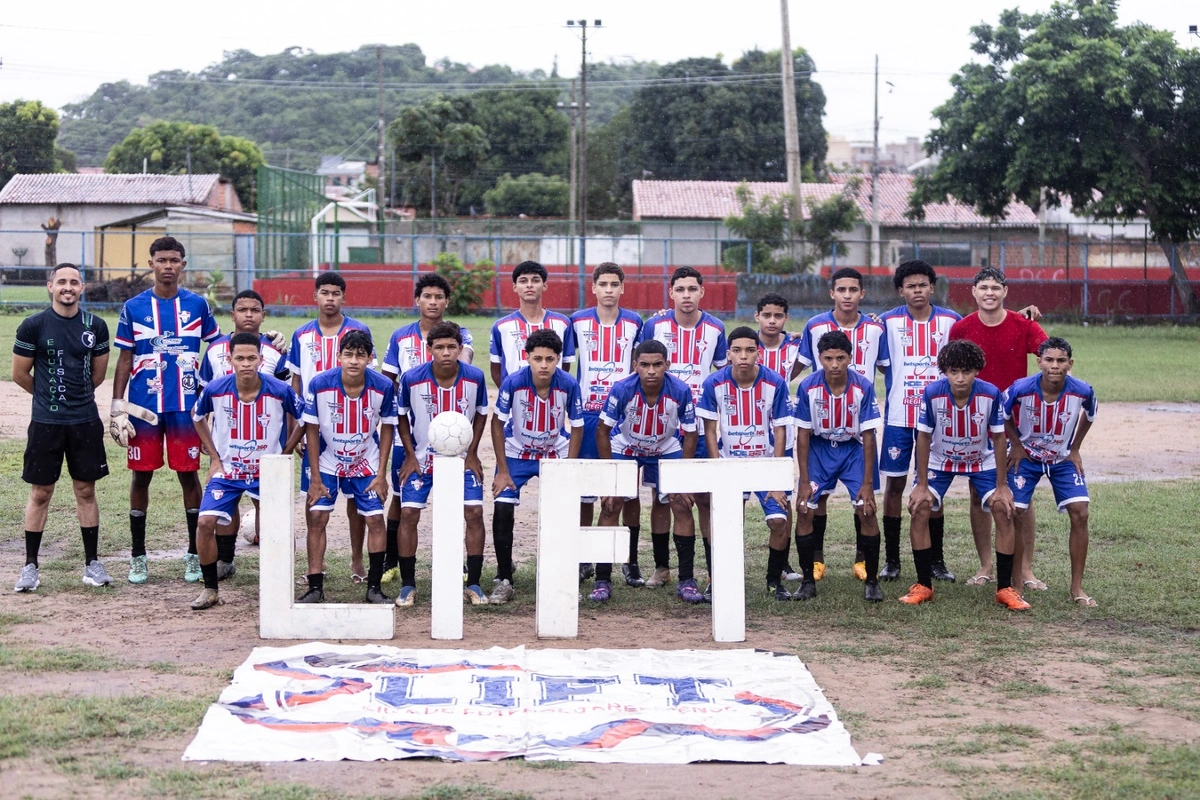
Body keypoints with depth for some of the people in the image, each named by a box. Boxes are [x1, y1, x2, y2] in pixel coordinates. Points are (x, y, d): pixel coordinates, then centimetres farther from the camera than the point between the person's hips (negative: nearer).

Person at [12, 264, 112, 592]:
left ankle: (92, 562, 16)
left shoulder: (95, 326, 3)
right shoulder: (33, 326, -5)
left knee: (86, 491, 8)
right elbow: (20, 374, 2)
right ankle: (30, 565, 12)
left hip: (86, 421, 2)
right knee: (40, 493, 3)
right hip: (45, 423, -2)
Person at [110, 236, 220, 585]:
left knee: (189, 474, 3)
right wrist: (117, 404, 0)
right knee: (141, 475, 5)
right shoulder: (134, 307, 3)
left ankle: (195, 553, 14)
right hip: (143, 405, 0)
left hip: (186, 405, 0)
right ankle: (138, 555, 15)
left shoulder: (197, 305, 4)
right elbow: (124, 360, 6)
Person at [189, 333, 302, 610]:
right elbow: (197, 417, 9)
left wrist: (283, 456, -2)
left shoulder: (280, 391, -17)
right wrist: (214, 457, 5)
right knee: (205, 522, -14)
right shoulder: (215, 389, -13)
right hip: (227, 471, 1)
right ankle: (210, 589, 3)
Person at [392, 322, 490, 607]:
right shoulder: (411, 378, -18)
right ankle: (407, 586, 4)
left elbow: (480, 414, 2)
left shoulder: (475, 377, -15)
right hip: (421, 458, -1)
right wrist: (410, 456, -6)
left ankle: (473, 584, 4)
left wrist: (472, 454, -3)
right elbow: (401, 417, -2)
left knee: (474, 512, -9)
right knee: (408, 513, -9)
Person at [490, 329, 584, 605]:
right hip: (517, 453, 0)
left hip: (556, 454, 1)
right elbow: (498, 423, -12)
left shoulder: (569, 385, -24)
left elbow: (576, 428, -10)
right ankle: (504, 580, 1)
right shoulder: (513, 382, -25)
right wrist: (502, 471, -12)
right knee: (502, 509, -13)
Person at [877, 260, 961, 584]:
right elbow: (882, 365, 5)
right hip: (898, 415, -1)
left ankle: (936, 560, 14)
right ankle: (891, 560, 11)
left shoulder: (951, 321, 2)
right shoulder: (888, 322, 0)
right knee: (894, 483, 2)